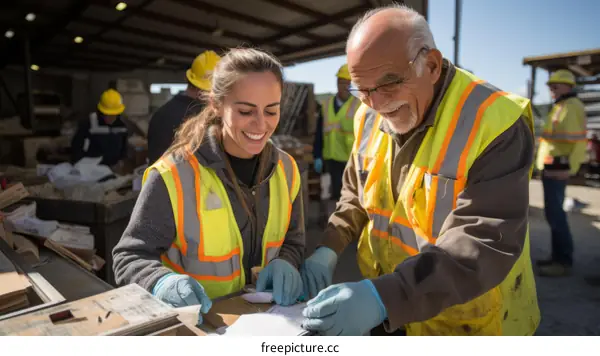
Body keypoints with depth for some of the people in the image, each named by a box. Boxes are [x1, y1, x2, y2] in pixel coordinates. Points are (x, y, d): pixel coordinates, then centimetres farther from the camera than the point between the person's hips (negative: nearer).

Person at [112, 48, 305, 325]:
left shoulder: (286, 169, -2)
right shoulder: (174, 175, -17)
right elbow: (129, 258, -9)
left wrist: (284, 264, -12)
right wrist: (162, 282, -29)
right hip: (192, 321, -2)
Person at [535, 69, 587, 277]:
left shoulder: (572, 106, -11)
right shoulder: (560, 106, 21)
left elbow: (579, 140, -21)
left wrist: (571, 168, -27)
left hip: (557, 168, -11)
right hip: (552, 167, 11)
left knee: (554, 213, -11)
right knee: (554, 212, 13)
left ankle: (564, 262, -6)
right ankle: (559, 256, 20)